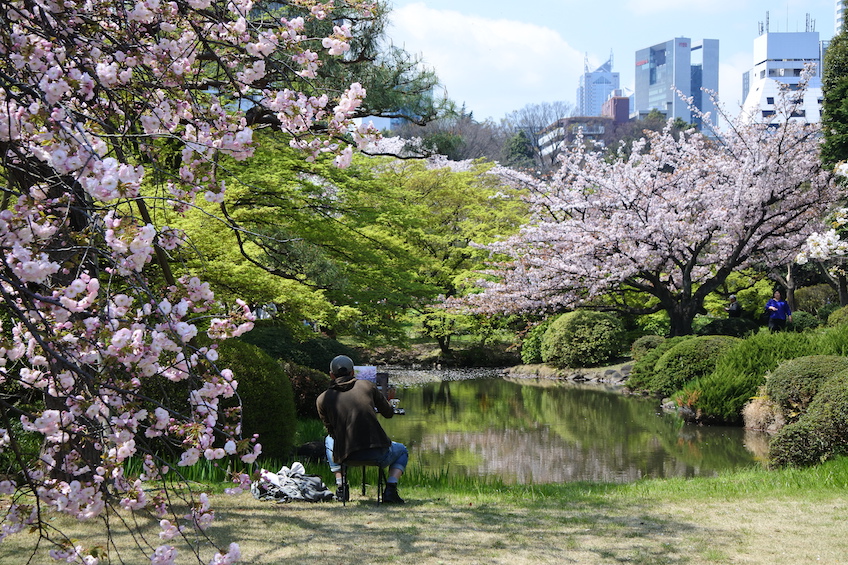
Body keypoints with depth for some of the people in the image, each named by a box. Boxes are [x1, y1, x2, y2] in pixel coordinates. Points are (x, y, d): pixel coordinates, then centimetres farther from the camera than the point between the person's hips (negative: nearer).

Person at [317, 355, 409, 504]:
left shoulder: (323, 399, 6)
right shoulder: (367, 385, 6)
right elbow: (389, 413, 14)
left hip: (346, 456, 1)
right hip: (378, 454, -1)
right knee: (402, 451, 33)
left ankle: (341, 488, 28)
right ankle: (390, 490, 9)